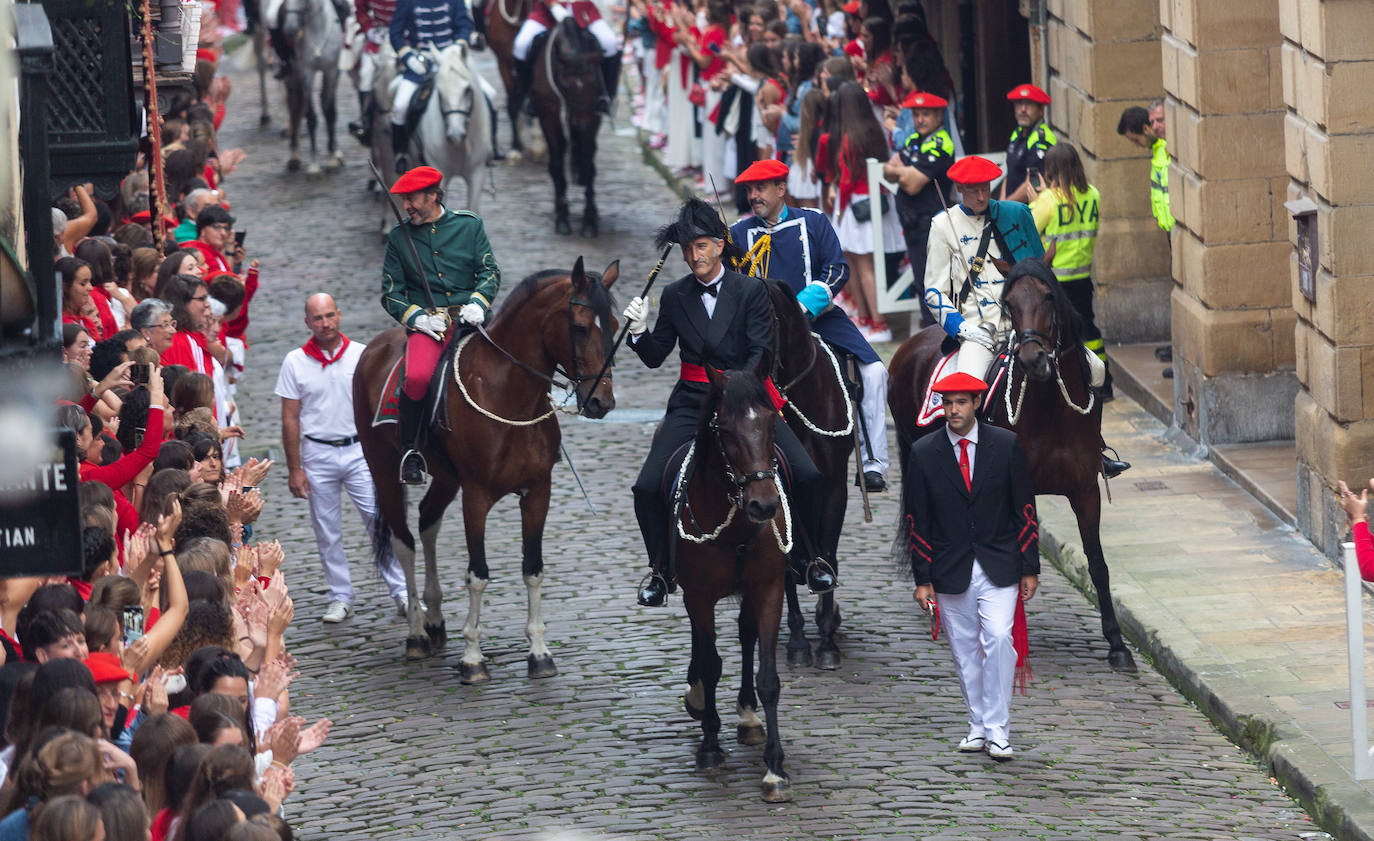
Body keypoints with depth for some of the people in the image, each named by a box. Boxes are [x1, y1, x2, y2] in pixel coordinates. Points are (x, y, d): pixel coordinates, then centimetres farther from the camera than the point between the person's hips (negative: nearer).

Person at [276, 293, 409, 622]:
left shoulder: (362, 355, 1)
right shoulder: (295, 362, 0)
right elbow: (290, 420, 2)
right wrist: (295, 469, -2)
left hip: (359, 450, -1)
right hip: (318, 454, 1)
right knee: (326, 532, 5)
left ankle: (401, 592, -1)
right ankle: (340, 598, 15)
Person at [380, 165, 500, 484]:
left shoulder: (469, 225, 11)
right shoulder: (399, 237, 11)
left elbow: (490, 271, 7)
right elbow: (391, 293, 11)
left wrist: (477, 303, -13)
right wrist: (416, 317, -8)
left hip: (470, 318, 1)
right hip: (427, 322, -1)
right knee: (417, 376, -32)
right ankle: (411, 451, -13)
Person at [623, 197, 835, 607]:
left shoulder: (752, 291, 0)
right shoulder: (675, 296, 7)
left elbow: (760, 353, -7)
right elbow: (655, 357, 9)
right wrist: (639, 330, -12)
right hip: (693, 403, 1)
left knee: (808, 477, -14)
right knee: (647, 488, -14)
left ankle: (808, 558, 9)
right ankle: (662, 570, 7)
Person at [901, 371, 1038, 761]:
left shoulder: (1006, 445, 0)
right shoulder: (924, 453, 1)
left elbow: (1024, 507, 4)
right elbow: (916, 520, 4)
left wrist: (1030, 567, 1)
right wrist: (922, 578, 0)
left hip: (998, 567, -1)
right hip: (951, 571, 1)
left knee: (998, 639, -14)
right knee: (965, 650, 6)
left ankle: (998, 731, -9)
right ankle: (979, 726, 18)